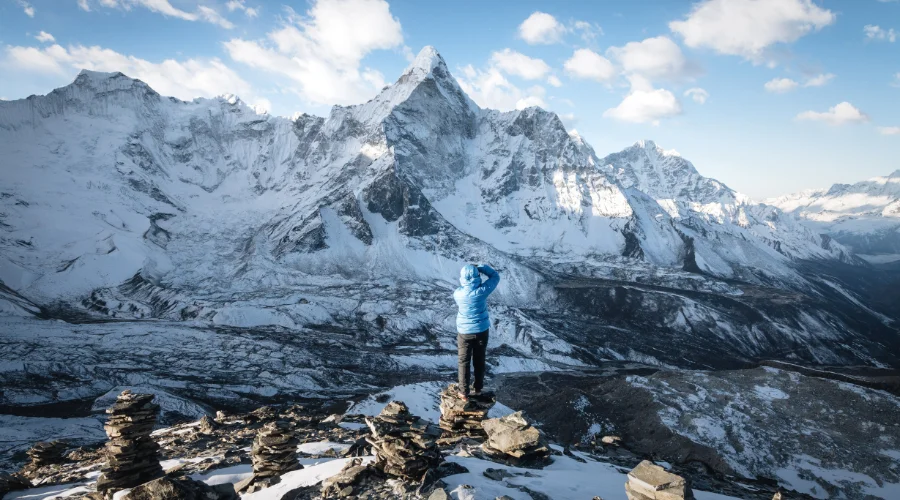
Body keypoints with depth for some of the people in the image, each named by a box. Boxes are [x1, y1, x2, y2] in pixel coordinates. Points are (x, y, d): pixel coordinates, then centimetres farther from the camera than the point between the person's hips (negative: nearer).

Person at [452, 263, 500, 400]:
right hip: (482, 330, 1)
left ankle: (464, 392, 17)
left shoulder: (458, 293, -17)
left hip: (465, 332, -1)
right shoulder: (482, 290, -20)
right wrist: (480, 267, -6)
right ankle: (478, 388, 34)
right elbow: (495, 276, -4)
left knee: (464, 362, 13)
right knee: (479, 361, 19)